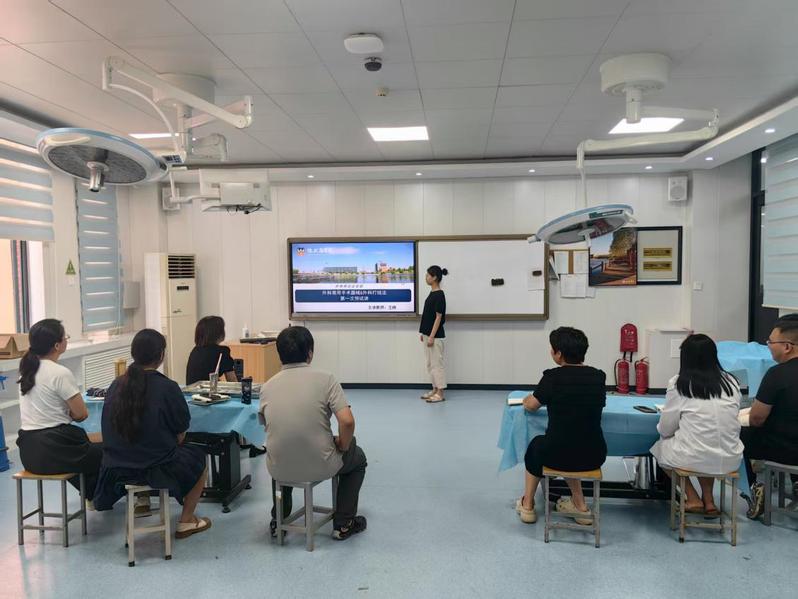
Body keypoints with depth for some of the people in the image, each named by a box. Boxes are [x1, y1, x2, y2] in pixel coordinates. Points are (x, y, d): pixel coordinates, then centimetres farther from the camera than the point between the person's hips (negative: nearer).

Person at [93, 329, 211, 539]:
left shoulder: (116, 385, -2)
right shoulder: (167, 388, -18)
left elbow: (113, 431, 11)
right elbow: (180, 433, -9)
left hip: (116, 469, 6)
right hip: (158, 469, -6)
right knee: (197, 457, 22)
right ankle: (186, 521, 24)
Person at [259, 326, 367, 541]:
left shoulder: (267, 386, 0)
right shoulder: (325, 379, -11)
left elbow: (267, 425, 12)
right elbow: (347, 421, -20)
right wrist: (342, 445, 1)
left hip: (278, 469, 4)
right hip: (320, 467, -3)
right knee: (357, 457, 28)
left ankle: (279, 519, 40)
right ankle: (343, 524, 26)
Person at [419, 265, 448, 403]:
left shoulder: (439, 295, -17)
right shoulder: (432, 293, 12)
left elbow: (438, 317, -18)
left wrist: (432, 337, -19)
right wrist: (423, 333, 18)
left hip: (435, 336, -10)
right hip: (428, 335, 10)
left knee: (437, 364, -3)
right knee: (430, 364, 14)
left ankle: (440, 393, 5)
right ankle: (435, 390, 22)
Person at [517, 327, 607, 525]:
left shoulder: (553, 377, -13)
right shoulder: (598, 377, -2)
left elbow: (530, 406, 3)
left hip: (559, 456, -3)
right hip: (594, 457, 4)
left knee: (536, 445, 30)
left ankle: (527, 505, 40)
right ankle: (579, 505, 32)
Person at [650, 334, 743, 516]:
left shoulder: (679, 384, -7)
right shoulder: (731, 382, 4)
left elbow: (665, 429, -2)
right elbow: (725, 421, 13)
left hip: (694, 459, -4)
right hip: (730, 459, 5)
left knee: (660, 447, 24)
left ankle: (693, 499, 15)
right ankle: (708, 499, 22)